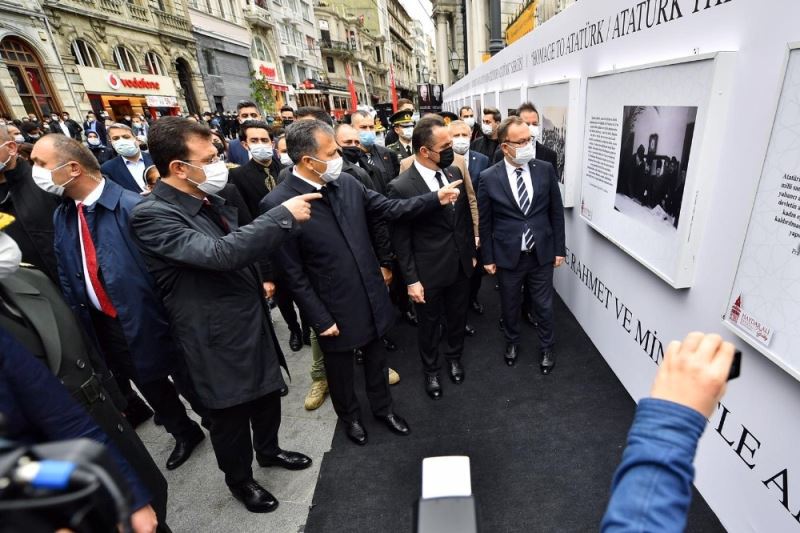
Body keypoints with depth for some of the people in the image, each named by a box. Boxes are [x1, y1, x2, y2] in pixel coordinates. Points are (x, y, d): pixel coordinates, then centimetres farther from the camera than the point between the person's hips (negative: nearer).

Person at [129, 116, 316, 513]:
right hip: (220, 338, -8)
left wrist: (259, 281, 12)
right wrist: (284, 215, -33)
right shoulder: (152, 215, -22)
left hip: (254, 321, 8)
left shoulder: (207, 199, 6)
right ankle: (239, 480, 42)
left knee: (267, 394, 24)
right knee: (230, 416, 15)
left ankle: (269, 450, 52)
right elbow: (219, 254, -36)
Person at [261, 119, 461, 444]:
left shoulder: (348, 183, -5)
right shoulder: (277, 204, -20)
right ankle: (350, 416, 49)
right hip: (335, 309, -4)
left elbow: (391, 209, 2)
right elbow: (293, 274, -17)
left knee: (376, 359, 24)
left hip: (371, 296, 5)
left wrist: (436, 198, -6)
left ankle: (383, 407, 50)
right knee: (340, 368, 21)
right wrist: (321, 320, -14)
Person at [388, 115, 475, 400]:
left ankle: (454, 357, 50)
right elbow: (401, 240, -14)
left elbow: (466, 217, 9)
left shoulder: (455, 172, -2)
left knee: (457, 317, 23)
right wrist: (411, 280, -12)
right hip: (429, 272, -5)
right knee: (430, 325, 16)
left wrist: (471, 253, 13)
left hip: (461, 265, 5)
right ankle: (431, 370, 42)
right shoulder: (401, 187, -20)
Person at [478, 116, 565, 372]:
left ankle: (547, 347, 39)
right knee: (509, 305, 18)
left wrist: (559, 249, 2)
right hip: (508, 255, -1)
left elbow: (556, 212, 2)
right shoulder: (489, 177, -10)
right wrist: (488, 257, -2)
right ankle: (512, 342, 44)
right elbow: (485, 222, -4)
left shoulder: (546, 169, -4)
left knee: (544, 305, 15)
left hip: (542, 253, 1)